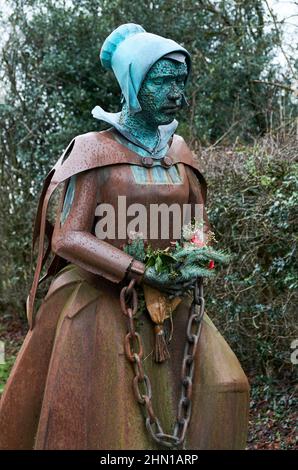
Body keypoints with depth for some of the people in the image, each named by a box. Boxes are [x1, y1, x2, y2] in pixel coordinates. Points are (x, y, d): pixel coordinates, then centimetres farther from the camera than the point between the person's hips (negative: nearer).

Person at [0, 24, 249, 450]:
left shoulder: (179, 152, 8)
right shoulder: (95, 150, -7)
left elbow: (201, 225, 16)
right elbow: (67, 237, -13)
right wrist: (144, 274, -21)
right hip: (104, 304, -5)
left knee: (221, 389, -6)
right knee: (107, 421, -5)